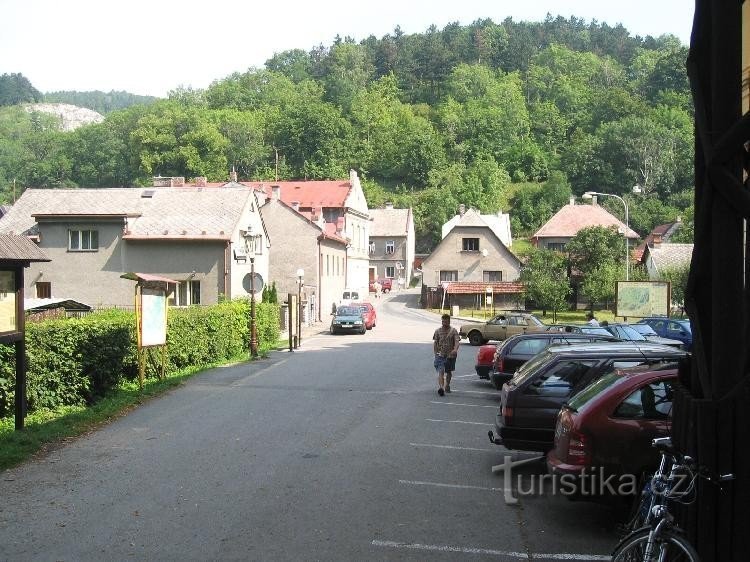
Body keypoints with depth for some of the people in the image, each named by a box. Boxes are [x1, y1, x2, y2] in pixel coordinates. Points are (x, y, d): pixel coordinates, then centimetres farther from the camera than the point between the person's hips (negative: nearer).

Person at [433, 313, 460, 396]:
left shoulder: (453, 331, 0)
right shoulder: (438, 331, 5)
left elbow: (457, 341, -13)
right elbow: (435, 343, 12)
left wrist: (455, 349, -31)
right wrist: (435, 353, 6)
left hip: (450, 355, 1)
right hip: (440, 354, -1)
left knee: (449, 372, 15)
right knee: (440, 372, -15)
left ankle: (447, 386, 36)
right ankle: (440, 388, -27)